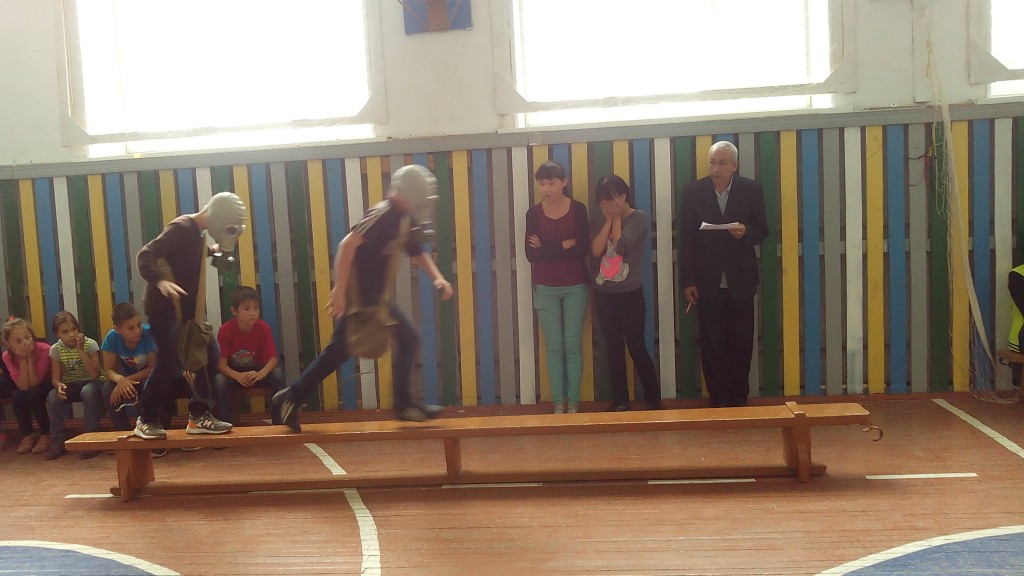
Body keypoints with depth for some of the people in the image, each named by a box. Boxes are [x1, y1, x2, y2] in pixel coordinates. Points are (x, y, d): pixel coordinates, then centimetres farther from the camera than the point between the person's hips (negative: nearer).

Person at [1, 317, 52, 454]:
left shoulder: (44, 350, -29)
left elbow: (34, 383, -30)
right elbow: (23, 386, -27)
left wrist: (30, 357, -36)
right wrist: (23, 359, -35)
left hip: (45, 384, -3)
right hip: (23, 386, 3)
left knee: (33, 395, -31)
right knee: (17, 396, -27)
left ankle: (45, 434, -13)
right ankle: (27, 434, -7)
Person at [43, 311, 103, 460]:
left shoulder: (90, 344, -13)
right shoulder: (55, 349, -5)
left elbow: (95, 374, -22)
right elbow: (55, 377, -7)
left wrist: (81, 350, -27)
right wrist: (59, 385, -32)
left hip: (91, 382, -3)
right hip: (69, 385, 3)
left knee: (87, 391, -37)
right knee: (52, 396, -28)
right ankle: (57, 441, -12)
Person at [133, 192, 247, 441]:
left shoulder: (198, 233, 9)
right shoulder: (181, 228, -18)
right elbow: (145, 256, -27)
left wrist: (215, 251, 6)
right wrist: (160, 281, -44)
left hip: (187, 306, 9)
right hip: (164, 306, -9)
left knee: (210, 354, 4)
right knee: (169, 363, -10)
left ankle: (199, 416, 12)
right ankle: (146, 420, 7)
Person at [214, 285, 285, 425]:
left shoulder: (263, 328, -16)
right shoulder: (225, 330, -19)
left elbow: (273, 359, -19)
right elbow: (221, 363, -20)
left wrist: (261, 374, -40)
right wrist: (237, 376, -40)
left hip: (258, 371, 1)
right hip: (233, 372, -1)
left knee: (278, 374, -28)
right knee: (219, 380, -33)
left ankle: (279, 422, -20)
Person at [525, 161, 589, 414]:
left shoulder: (578, 209, -3)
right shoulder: (534, 213, 0)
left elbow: (582, 249, -13)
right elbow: (531, 254, -9)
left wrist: (545, 248, -12)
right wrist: (564, 246, -14)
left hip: (575, 287, -1)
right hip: (546, 288, 1)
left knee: (573, 345, 1)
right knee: (554, 347, 2)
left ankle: (574, 402, 9)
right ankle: (558, 402, 9)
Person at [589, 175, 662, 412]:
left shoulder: (639, 218, -6)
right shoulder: (598, 221, 6)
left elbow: (621, 246, -20)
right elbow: (595, 250, -11)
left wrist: (617, 219, -7)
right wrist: (609, 220, -8)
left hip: (630, 294, -4)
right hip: (603, 294, 4)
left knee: (636, 347, -2)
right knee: (614, 348, 9)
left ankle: (654, 400, 11)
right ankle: (620, 401, 18)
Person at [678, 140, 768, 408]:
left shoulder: (751, 190, -1)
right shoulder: (693, 191, -2)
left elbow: (762, 230, 4)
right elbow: (686, 239, -1)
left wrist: (745, 232, -21)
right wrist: (687, 282, -5)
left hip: (740, 280, 0)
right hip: (708, 281, 0)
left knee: (741, 343, 7)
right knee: (711, 343, 4)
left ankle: (739, 399, 21)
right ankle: (719, 400, 15)